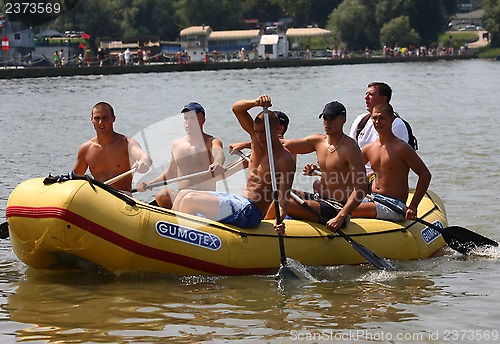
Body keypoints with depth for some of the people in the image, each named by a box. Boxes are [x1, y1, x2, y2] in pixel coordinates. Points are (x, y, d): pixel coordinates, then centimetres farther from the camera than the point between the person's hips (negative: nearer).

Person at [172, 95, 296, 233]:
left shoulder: (285, 159, -13)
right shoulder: (257, 138, 8)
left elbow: (283, 199, -19)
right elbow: (236, 108, 5)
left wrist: (279, 220, -39)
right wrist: (255, 102, -16)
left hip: (249, 212, -9)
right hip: (238, 200, 9)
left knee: (189, 200, -17)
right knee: (183, 194, 9)